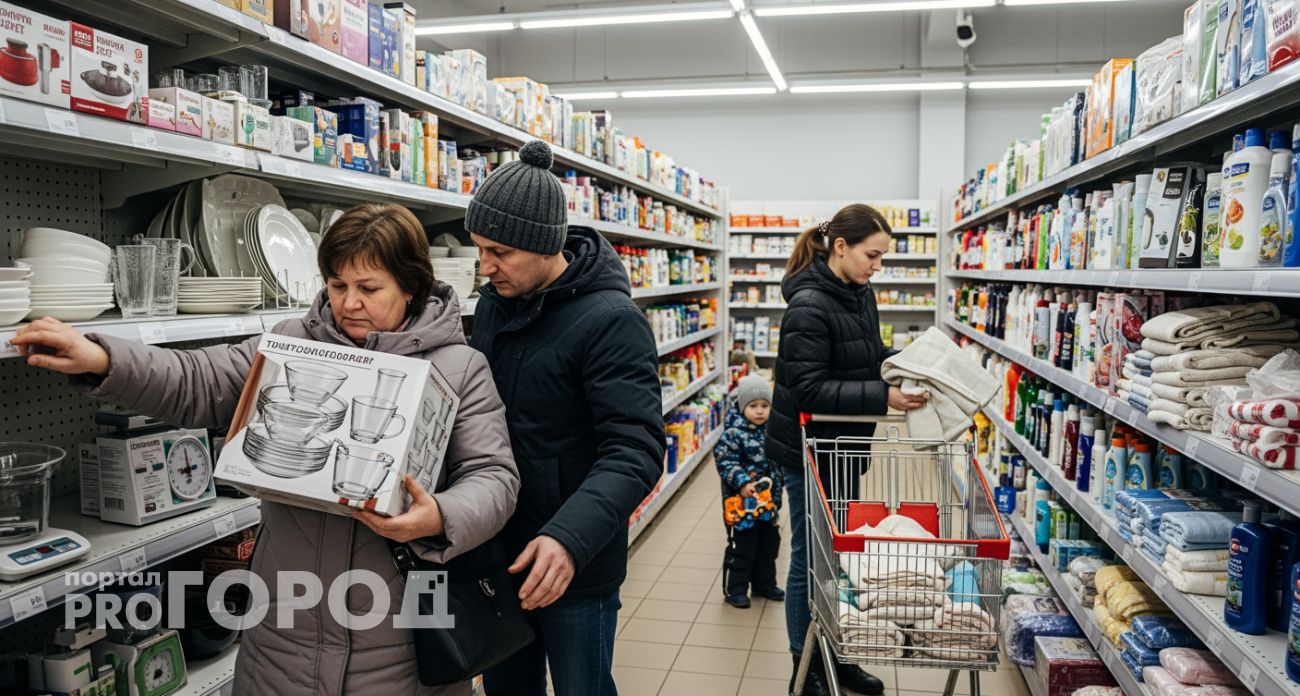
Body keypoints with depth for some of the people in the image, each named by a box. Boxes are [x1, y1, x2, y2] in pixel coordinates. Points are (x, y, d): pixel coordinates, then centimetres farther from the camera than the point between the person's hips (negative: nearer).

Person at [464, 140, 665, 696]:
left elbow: (635, 451, -26)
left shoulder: (610, 320, -20)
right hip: (496, 556, 7)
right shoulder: (493, 304, 3)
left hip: (573, 567, -7)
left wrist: (570, 538, -39)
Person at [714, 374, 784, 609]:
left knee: (769, 544, 17)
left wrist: (776, 495, 13)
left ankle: (765, 584, 34)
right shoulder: (733, 435, -15)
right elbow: (725, 463, -20)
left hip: (767, 501, 7)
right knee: (741, 547, 2)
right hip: (741, 502, -7)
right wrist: (742, 483, -31)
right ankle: (735, 589, 15)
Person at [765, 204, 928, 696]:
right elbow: (808, 390, -25)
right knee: (810, 560, 5)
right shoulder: (809, 305, -22)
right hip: (810, 450, -8)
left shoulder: (860, 293, 4)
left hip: (846, 446, 8)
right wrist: (883, 397, -28)